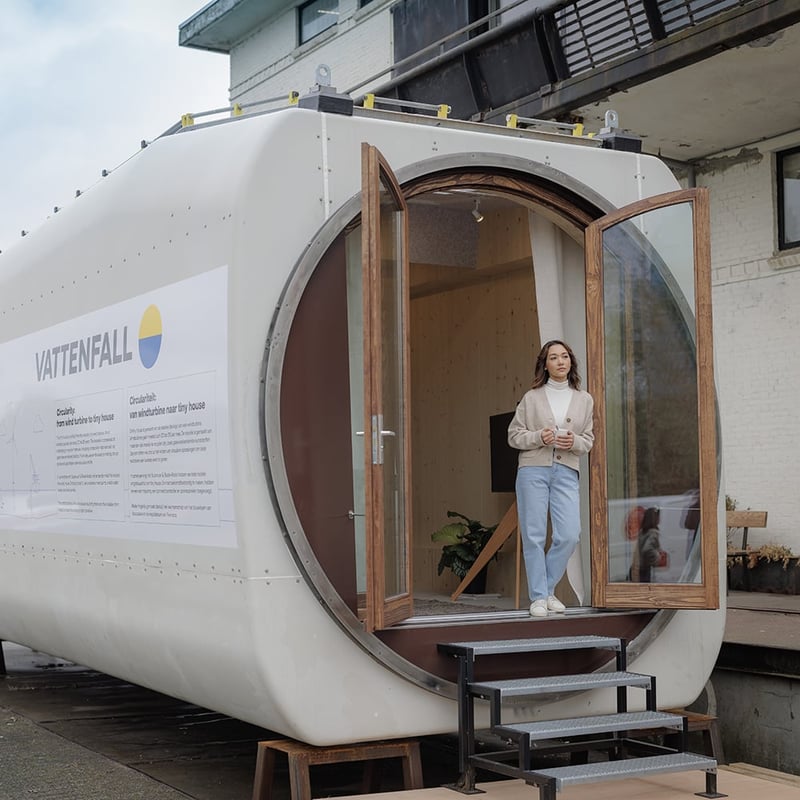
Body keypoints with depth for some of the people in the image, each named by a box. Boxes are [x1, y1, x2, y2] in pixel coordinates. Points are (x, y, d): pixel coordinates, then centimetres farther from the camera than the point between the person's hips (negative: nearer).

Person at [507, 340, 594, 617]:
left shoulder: (584, 400, 13)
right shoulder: (531, 397, 6)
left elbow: (589, 440, 15)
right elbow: (514, 435, 6)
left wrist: (575, 441, -8)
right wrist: (539, 437, -12)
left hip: (566, 472, 2)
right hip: (533, 470, -2)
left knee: (569, 535, -8)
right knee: (534, 535, -2)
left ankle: (548, 589, 13)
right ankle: (538, 596, 9)